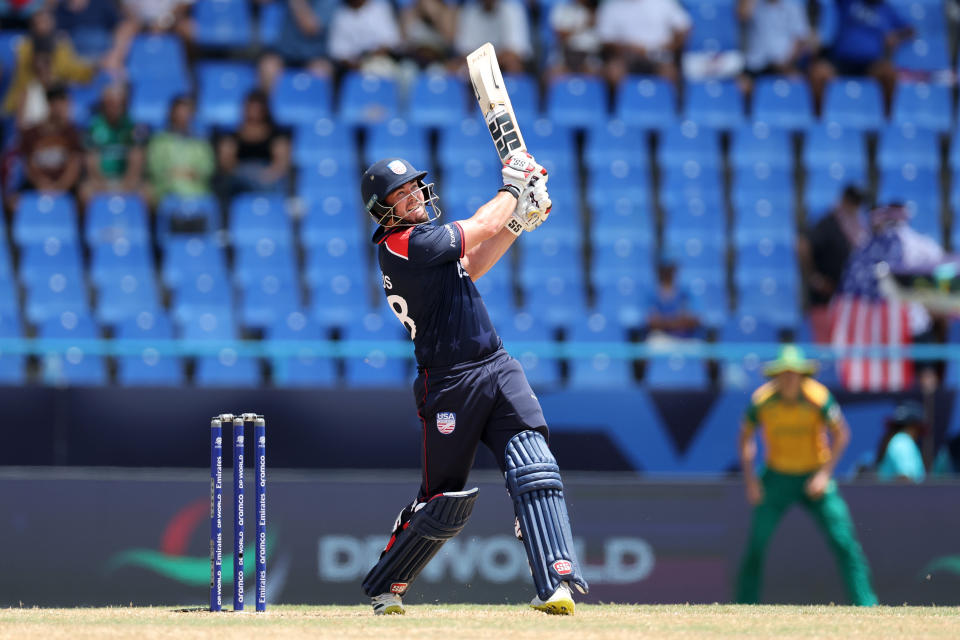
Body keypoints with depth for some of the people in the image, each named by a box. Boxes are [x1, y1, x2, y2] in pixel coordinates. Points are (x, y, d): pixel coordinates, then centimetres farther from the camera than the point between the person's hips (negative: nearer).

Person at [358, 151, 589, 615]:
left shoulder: (420, 240, 15)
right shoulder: (401, 245, -14)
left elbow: (469, 267, 24)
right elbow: (481, 228, -9)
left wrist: (520, 220, 16)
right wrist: (514, 186, 7)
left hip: (498, 369, 8)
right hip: (450, 384, -8)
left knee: (535, 473, -12)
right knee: (442, 503, 3)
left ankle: (555, 585, -20)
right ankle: (384, 589, 23)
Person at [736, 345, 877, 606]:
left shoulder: (818, 398, -19)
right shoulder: (762, 400, -14)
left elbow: (841, 434, -8)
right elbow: (746, 437, 1)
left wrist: (825, 474, -16)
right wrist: (749, 479, -7)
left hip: (815, 475, -1)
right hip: (777, 477, 1)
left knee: (844, 541, -11)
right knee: (756, 544, -2)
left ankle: (864, 602, -7)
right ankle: (745, 603, 10)